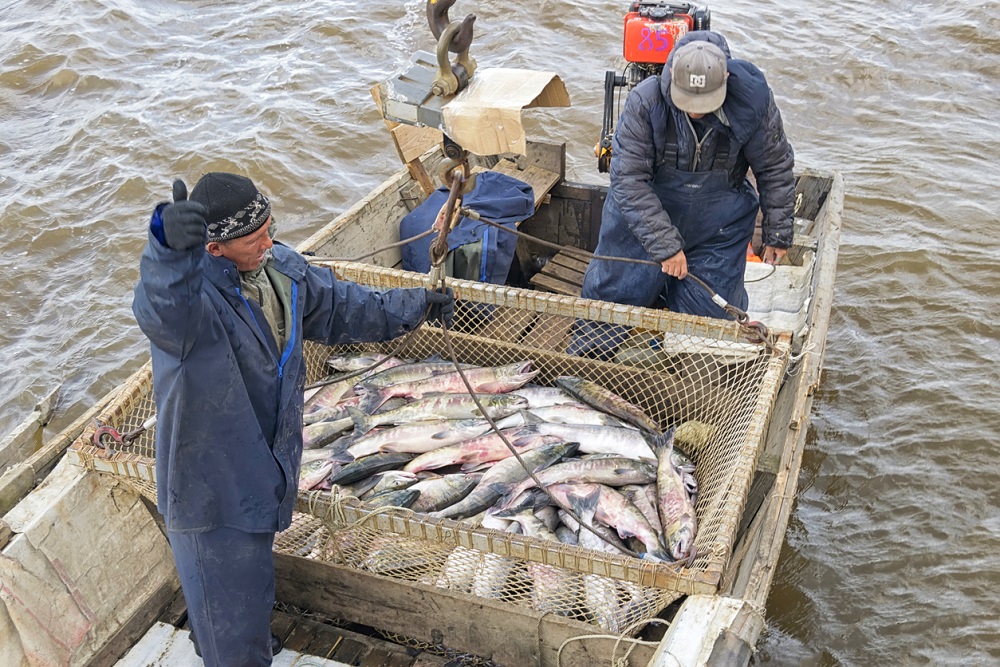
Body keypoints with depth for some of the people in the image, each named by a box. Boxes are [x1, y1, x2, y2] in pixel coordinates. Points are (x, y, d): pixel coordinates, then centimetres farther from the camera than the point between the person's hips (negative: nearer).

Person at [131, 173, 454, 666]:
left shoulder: (280, 266, -2)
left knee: (250, 568, 32)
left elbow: (341, 307, 15)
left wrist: (415, 306, 19)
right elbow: (164, 309, -55)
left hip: (265, 462, 9)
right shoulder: (193, 287, -29)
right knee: (231, 592, 3)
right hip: (211, 476, -8)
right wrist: (168, 245, -76)